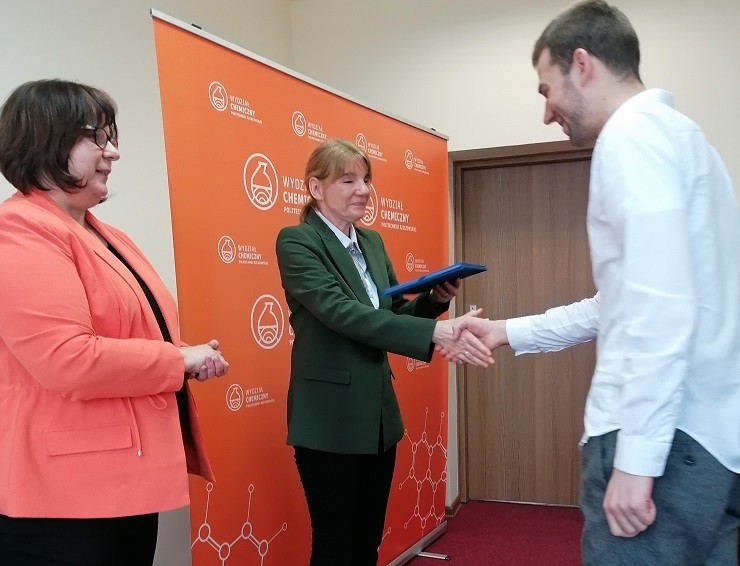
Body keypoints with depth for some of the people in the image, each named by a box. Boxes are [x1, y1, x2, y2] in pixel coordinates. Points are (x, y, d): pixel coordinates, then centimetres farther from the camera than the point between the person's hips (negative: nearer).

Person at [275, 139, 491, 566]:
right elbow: (343, 313, -27)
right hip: (331, 423, -7)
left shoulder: (372, 241, 10)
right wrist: (435, 332, -36)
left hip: (379, 416, 7)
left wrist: (435, 299, -6)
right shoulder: (297, 241, -12)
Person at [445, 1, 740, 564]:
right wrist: (509, 331, 24)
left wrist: (635, 455, -20)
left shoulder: (632, 133, -10)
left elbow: (662, 306, -21)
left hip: (666, 437, -9)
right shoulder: (674, 132, 20)